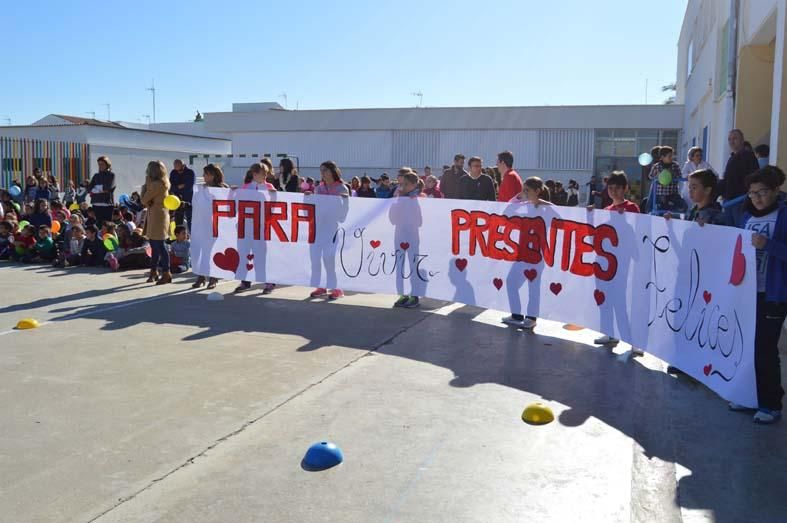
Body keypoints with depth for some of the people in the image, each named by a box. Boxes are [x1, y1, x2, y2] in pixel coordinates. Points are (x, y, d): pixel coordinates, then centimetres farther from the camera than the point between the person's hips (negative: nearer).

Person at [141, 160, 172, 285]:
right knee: (155, 245, 14)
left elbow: (144, 200, -12)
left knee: (159, 246, -7)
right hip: (155, 217, 10)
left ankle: (166, 273, -4)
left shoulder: (156, 184, -16)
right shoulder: (163, 183, 14)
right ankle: (154, 271, 21)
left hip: (157, 217, -10)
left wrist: (145, 185, -1)